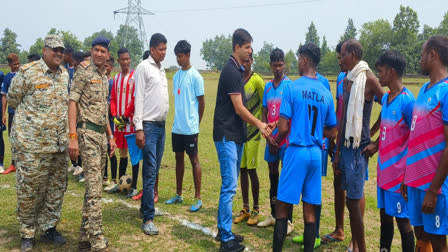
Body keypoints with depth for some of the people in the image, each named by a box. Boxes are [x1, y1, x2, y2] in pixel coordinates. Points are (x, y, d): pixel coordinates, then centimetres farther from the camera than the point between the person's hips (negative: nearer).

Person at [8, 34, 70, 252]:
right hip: (31, 144, -5)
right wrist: (32, 116, 10)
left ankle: (48, 228, 27)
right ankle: (27, 234, 20)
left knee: (57, 188, 11)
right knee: (28, 190, 4)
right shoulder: (27, 72, -7)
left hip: (59, 144, 6)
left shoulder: (65, 74, 9)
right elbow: (12, 99, 3)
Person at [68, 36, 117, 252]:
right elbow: (72, 102, -13)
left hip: (101, 134, 8)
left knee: (94, 188, 12)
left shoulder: (105, 77, 17)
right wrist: (72, 136, -20)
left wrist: (111, 136, 21)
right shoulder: (83, 70, -6)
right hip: (87, 132, -8)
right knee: (94, 189, -11)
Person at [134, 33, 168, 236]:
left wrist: (164, 121, 11)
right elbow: (139, 98, -11)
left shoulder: (162, 69, 17)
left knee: (154, 170, 11)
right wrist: (138, 128, -16)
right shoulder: (144, 67, -6)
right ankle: (148, 218, -4)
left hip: (161, 125, 7)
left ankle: (146, 206, 24)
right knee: (150, 171, -8)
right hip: (148, 125, -7)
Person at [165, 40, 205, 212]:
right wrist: (177, 120, 13)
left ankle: (198, 199, 8)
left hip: (190, 128, -7)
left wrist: (196, 124, -1)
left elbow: (201, 102, -5)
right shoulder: (176, 76, 12)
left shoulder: (195, 77, -8)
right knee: (179, 158, 13)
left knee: (194, 160, 0)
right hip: (177, 127, 7)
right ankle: (178, 195, 25)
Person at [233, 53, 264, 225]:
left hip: (252, 131, -5)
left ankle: (256, 210, 11)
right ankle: (245, 208, 19)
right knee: (242, 170, 9)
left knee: (252, 170, -2)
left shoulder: (257, 80, -7)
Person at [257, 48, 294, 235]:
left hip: (286, 138, -6)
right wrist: (267, 137, -2)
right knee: (273, 175, 13)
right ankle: (273, 216, 26)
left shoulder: (290, 85, -6)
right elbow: (264, 114, 10)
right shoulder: (267, 87, 10)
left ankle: (288, 221, 9)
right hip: (271, 139, 6)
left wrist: (279, 138, -13)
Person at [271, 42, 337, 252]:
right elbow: (332, 133, 11)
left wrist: (276, 140, 8)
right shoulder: (326, 94, 6)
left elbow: (283, 128, -12)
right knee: (309, 209, 11)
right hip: (316, 154, 5)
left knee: (282, 206, 4)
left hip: (297, 151, -5)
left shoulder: (292, 87, -8)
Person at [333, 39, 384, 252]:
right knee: (354, 199, 14)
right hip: (346, 146, 8)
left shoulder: (368, 79, -10)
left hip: (359, 148, -7)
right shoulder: (347, 81, 14)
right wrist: (337, 151, 14)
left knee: (353, 201, -4)